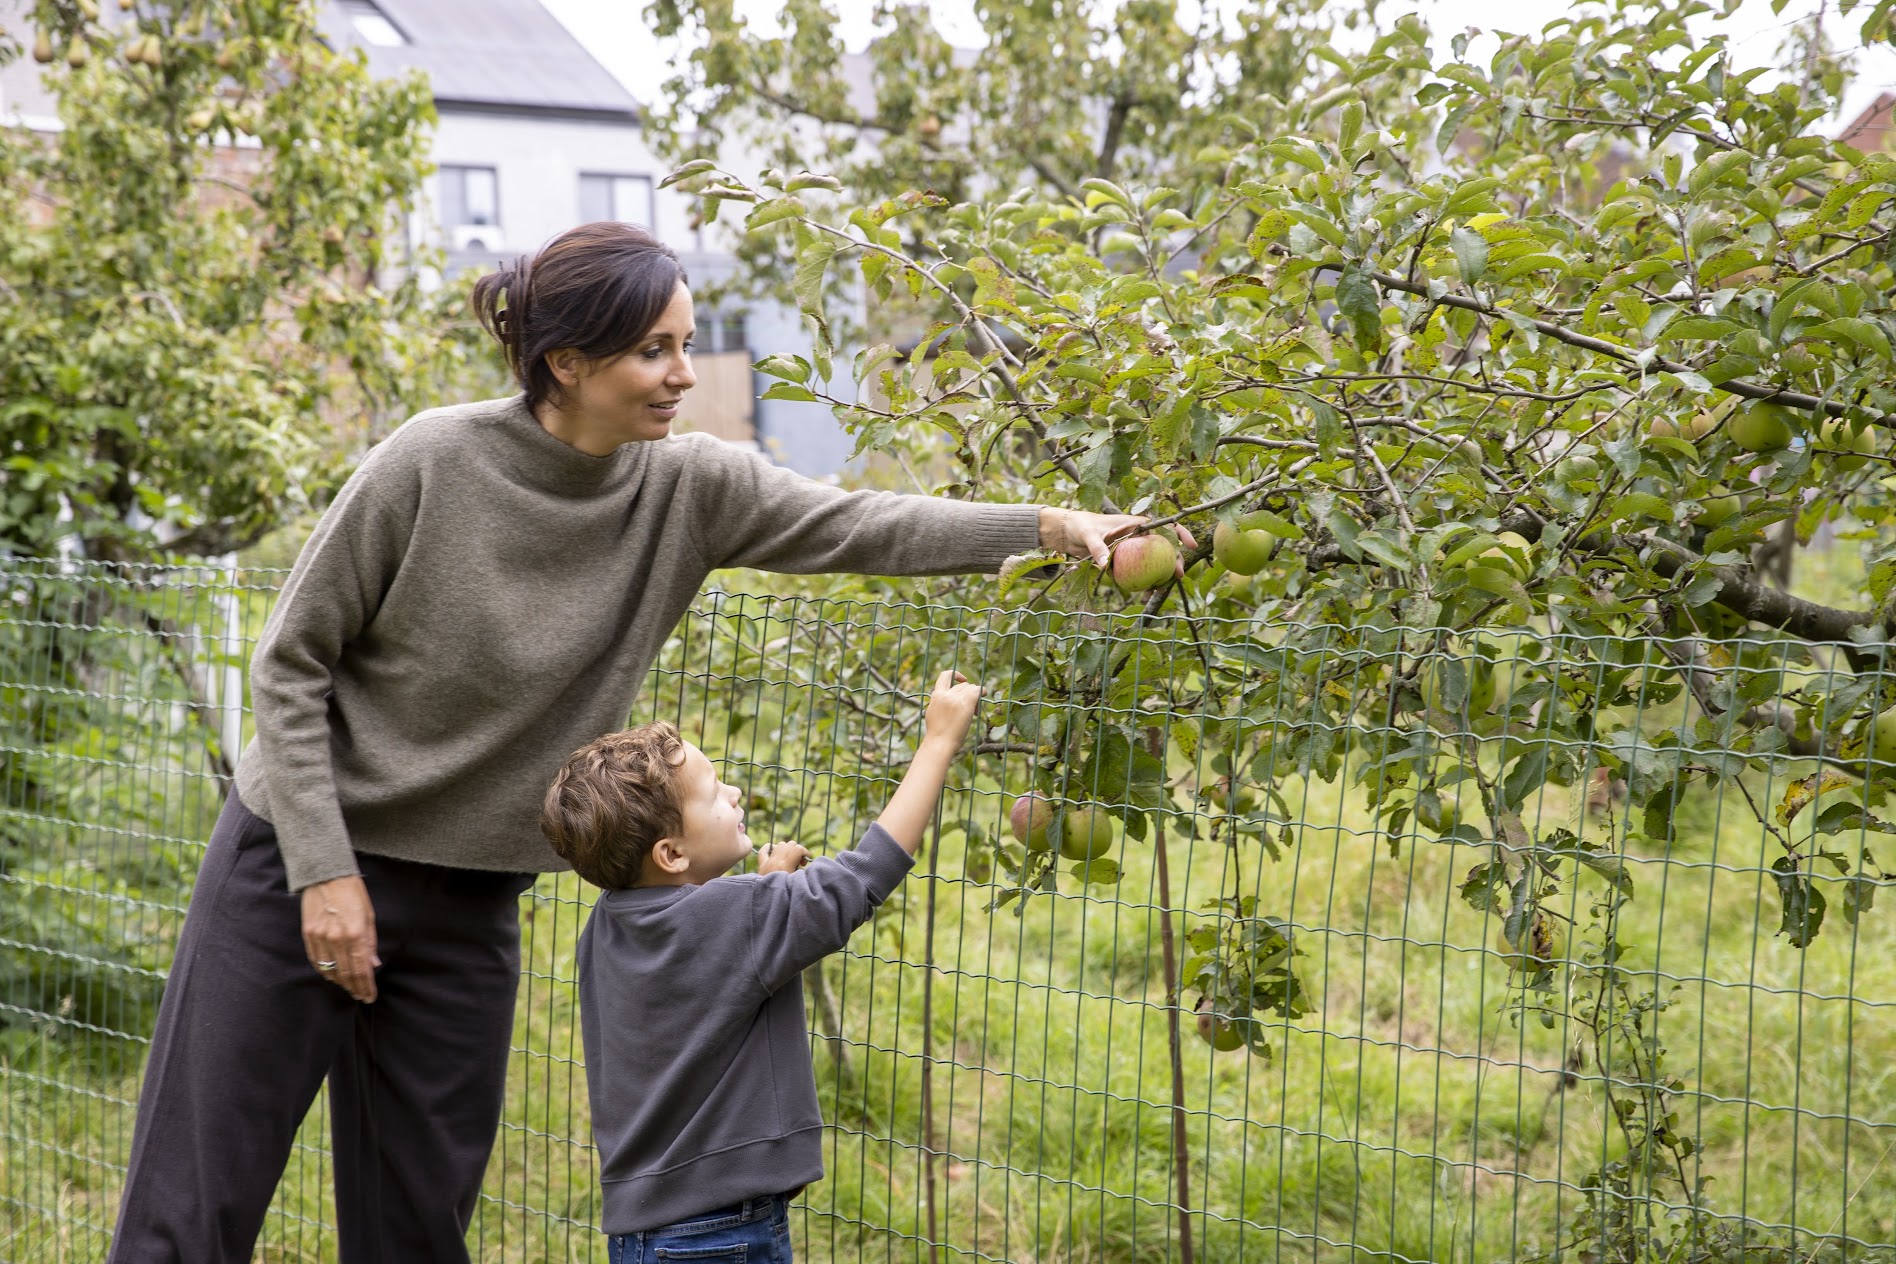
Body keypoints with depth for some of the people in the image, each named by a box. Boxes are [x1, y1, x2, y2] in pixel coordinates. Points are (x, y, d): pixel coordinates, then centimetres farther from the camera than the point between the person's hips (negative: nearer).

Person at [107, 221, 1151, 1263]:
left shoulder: (689, 489, -4)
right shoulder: (431, 464, -16)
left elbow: (858, 527, -11)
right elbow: (290, 662, -10)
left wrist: (1050, 524, -24)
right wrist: (324, 870, -14)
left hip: (468, 903, 4)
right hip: (296, 865, -4)